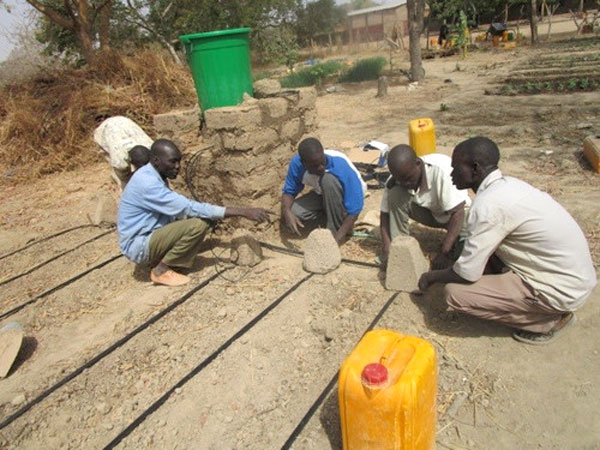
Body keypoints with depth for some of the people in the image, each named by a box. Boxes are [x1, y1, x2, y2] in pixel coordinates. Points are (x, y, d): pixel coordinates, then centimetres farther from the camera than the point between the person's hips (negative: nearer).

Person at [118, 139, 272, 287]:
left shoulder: (155, 176, 5)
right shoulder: (147, 182, -25)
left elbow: (178, 209, 15)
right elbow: (190, 207, -29)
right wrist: (242, 211, -31)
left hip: (150, 237, 9)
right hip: (138, 245, -9)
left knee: (198, 216, 4)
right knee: (198, 225, -25)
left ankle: (162, 259, 5)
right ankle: (161, 270, -8)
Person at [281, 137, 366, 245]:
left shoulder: (342, 166, -36)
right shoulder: (297, 163, -24)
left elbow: (354, 210, -33)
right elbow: (289, 191, -11)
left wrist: (337, 238, -39)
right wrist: (286, 211, -33)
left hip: (346, 198, -4)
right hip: (322, 195, 4)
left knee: (328, 179, -37)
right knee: (291, 213, -21)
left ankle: (336, 229, -20)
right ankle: (333, 217, 0)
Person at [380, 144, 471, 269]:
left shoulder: (442, 170, -36)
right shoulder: (394, 182, -21)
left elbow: (458, 212, -35)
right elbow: (385, 213, -11)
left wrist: (444, 253, -38)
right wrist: (387, 249, -23)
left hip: (455, 210, -3)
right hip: (427, 211, 4)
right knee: (395, 194, -26)